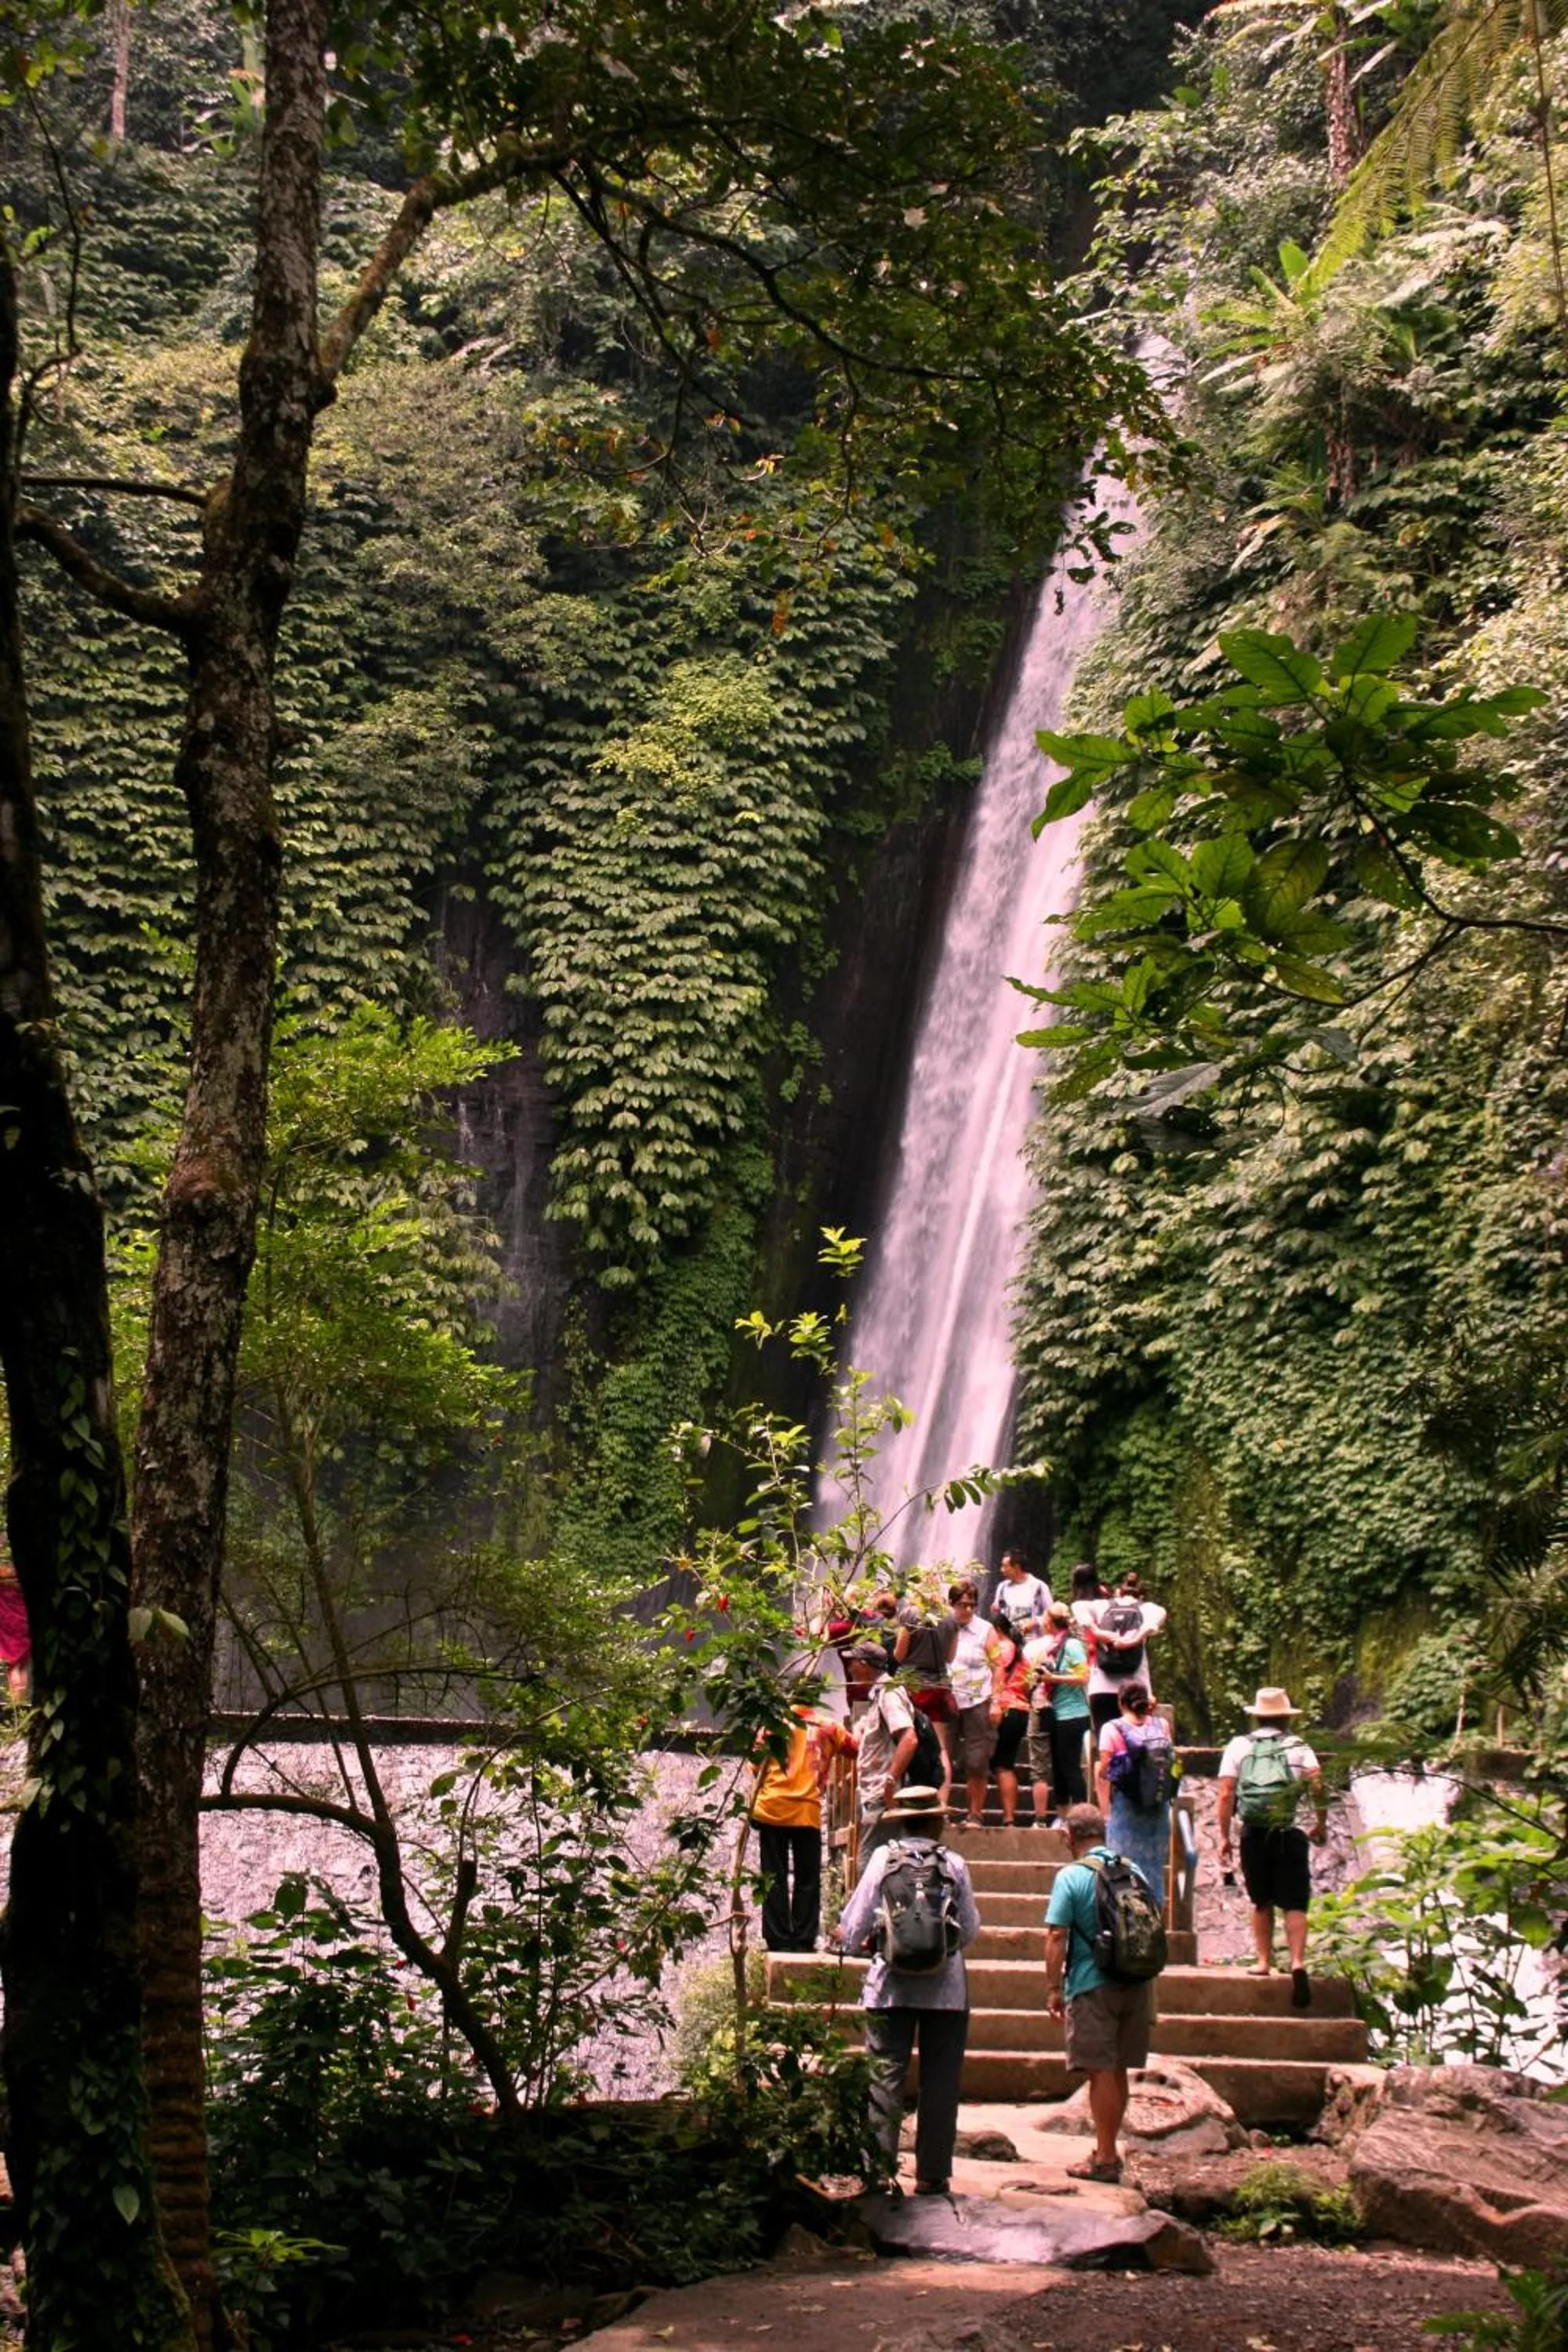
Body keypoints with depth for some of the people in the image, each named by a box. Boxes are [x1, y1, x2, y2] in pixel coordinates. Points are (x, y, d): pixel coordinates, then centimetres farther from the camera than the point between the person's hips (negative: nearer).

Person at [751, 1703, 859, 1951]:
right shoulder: (828, 1725, 3)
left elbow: (756, 1764, 0)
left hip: (773, 1809, 0)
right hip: (808, 1813, 0)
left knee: (775, 1878, 5)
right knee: (808, 1881, 9)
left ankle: (779, 1941, 1)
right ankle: (804, 1941, 3)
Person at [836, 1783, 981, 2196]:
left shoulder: (884, 1857, -3)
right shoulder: (954, 1863, -2)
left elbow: (854, 1925, -2)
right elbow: (970, 1931, 4)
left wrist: (854, 1941, 20)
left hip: (890, 1987, 0)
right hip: (946, 1988, 0)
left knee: (885, 2077, 3)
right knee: (940, 2083, 7)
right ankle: (932, 2174, 8)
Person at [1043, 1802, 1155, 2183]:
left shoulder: (1071, 1877, -10)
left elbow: (1056, 1937, -13)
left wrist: (1053, 1987, -6)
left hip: (1093, 1984, -6)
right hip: (1136, 1983, 6)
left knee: (1101, 2072, -1)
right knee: (1117, 2070, 15)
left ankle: (1106, 2158, 3)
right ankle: (1108, 2149, 24)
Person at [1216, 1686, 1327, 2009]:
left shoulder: (1239, 1746, 10)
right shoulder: (1298, 1747, 8)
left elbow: (1226, 1794, 2)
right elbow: (1317, 1785, -7)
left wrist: (1224, 1836, 6)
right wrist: (1321, 1824, 4)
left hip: (1253, 1833, 1)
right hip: (1288, 1834, -1)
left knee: (1261, 1902, 17)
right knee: (1294, 1904, -1)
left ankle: (1264, 1962, 20)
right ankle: (1298, 1962, -18)